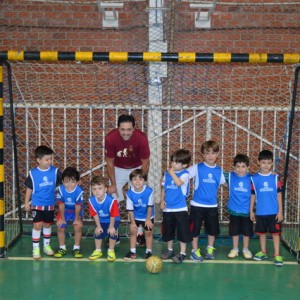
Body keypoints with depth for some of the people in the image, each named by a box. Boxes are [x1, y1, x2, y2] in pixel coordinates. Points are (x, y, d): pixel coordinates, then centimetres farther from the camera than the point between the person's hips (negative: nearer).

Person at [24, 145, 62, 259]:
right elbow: (29, 189, 0)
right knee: (37, 225, -6)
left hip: (50, 204, 2)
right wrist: (26, 203, 2)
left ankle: (47, 246, 31)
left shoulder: (55, 171, -7)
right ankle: (35, 248, 7)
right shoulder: (33, 173, -9)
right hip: (37, 205, -2)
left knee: (47, 225, 15)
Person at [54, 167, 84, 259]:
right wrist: (62, 218, -9)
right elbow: (61, 205, -17)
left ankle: (76, 248, 5)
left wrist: (77, 219, -12)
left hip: (76, 211, -1)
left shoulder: (79, 191, -33)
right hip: (64, 211, 2)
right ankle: (62, 248, 14)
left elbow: (78, 206, -21)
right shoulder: (61, 190, -28)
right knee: (60, 227, -4)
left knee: (78, 227, -12)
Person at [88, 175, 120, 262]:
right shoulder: (91, 200, -26)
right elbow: (95, 214, -13)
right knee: (98, 233, 5)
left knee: (112, 232, -12)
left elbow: (113, 215, -24)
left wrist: (111, 226, -15)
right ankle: (98, 251, 28)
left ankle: (111, 251, 10)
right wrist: (98, 226, -8)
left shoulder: (111, 201, -38)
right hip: (101, 220, 4)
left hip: (112, 220, -3)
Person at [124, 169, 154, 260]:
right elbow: (130, 209, -15)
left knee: (149, 232, 4)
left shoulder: (149, 191, -28)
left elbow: (150, 206, -17)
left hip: (148, 216, -1)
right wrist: (132, 222, -11)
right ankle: (132, 252, 19)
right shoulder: (129, 193, -24)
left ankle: (149, 251, 20)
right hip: (135, 216, 2)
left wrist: (148, 219, -12)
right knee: (133, 231, 5)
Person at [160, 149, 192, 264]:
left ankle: (182, 253, 13)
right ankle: (170, 250, 33)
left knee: (182, 232, 1)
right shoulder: (167, 173, 5)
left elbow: (179, 183, -29)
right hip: (168, 208, 5)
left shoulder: (185, 174, -10)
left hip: (180, 209, -5)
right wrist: (162, 200, 3)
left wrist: (172, 173, -17)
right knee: (168, 231, 16)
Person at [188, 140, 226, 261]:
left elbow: (224, 183, 14)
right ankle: (194, 251, 21)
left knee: (212, 229, 15)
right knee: (195, 229, 5)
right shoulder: (197, 168, -9)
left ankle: (210, 249, 34)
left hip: (212, 205, 4)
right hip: (197, 205, -3)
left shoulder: (219, 170, 3)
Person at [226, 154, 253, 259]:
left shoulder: (250, 178, -11)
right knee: (234, 231, 13)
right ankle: (235, 249, 28)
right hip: (234, 210, 1)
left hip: (247, 210, -1)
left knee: (247, 231, 12)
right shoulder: (230, 176, -7)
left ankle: (246, 249, 29)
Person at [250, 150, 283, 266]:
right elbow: (253, 195, 3)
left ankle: (277, 255, 9)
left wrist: (280, 211, -3)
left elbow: (279, 195, -1)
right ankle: (263, 252, 28)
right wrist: (251, 211, 4)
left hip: (274, 212, -1)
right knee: (262, 232, 13)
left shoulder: (275, 178, -3)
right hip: (260, 212, 1)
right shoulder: (254, 178, -3)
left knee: (275, 233, 2)